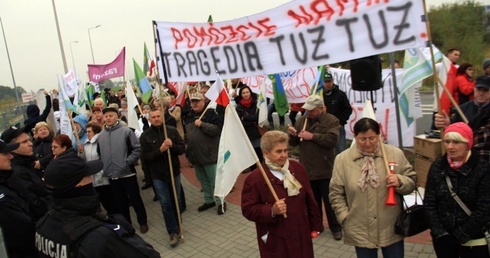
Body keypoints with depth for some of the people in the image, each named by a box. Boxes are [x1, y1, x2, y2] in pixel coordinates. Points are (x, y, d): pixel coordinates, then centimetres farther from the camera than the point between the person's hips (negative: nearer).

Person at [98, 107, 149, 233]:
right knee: (120, 201, 16)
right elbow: (99, 154, 16)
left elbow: (137, 149, -10)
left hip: (127, 173, -4)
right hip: (111, 175, 4)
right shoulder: (101, 135, 6)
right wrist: (104, 167, 5)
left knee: (135, 199, 6)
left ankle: (143, 222, 23)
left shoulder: (126, 131, -7)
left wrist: (128, 162, -15)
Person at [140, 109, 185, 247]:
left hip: (174, 172, 2)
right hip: (158, 175, -2)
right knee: (166, 204, -1)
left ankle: (176, 228, 35)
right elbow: (145, 157, -11)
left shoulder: (172, 130, -3)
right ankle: (174, 232, 9)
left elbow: (182, 149, -4)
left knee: (176, 201, 15)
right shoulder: (145, 136, -6)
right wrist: (160, 150, -25)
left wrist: (172, 145, -24)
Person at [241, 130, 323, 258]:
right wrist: (271, 211, -27)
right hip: (275, 240, -4)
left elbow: (309, 198, 8)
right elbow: (248, 210, -13)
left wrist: (315, 224, 10)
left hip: (301, 234, 5)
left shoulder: (297, 168, 1)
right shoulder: (255, 178, -16)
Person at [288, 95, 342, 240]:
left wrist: (312, 136, -22)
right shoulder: (301, 121, 8)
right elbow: (294, 143, 10)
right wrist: (292, 135, -12)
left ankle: (336, 228, 24)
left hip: (325, 170, -4)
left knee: (329, 200, 7)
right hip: (307, 169, 5)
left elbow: (332, 140, -21)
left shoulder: (331, 120, -7)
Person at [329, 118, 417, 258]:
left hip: (392, 229, 1)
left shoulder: (395, 154, -4)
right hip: (360, 231, 0)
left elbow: (412, 181, 3)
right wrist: (345, 218, -5)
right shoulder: (342, 159, -5)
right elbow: (336, 193, 0)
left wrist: (400, 182, -18)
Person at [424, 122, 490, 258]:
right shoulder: (437, 167, -2)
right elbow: (429, 203, -2)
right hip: (442, 239, 3)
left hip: (474, 241, -2)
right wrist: (441, 234, -10)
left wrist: (459, 236, -12)